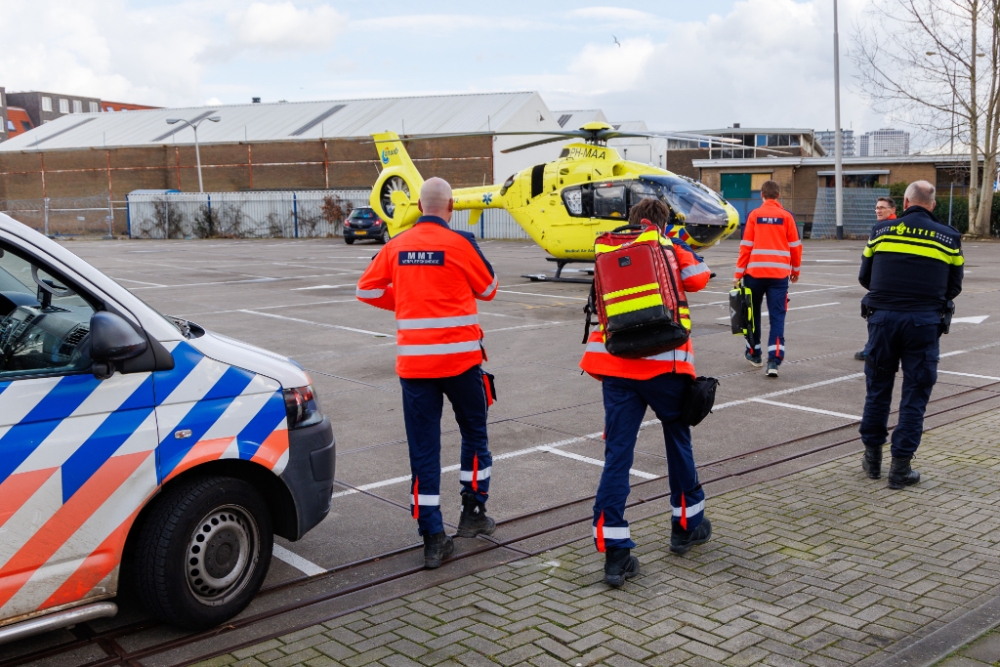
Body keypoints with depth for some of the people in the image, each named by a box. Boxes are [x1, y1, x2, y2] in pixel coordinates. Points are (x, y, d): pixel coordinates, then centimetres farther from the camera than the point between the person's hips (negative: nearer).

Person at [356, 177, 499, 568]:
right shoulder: (460, 243, -8)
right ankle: (473, 514, 24)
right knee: (474, 433, 19)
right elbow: (488, 290, 5)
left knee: (423, 448, 6)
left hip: (414, 360, 3)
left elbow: (367, 290, 10)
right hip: (460, 357, -2)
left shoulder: (397, 246, 2)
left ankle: (433, 540, 7)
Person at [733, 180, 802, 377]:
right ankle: (774, 361, -11)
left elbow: (746, 246, -1)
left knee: (753, 313, 17)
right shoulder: (786, 216, 2)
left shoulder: (754, 215, 2)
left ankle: (754, 354, 28)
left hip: (755, 272, 0)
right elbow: (795, 246, 5)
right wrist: (796, 270, 20)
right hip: (779, 274, 0)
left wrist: (738, 274, 3)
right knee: (777, 316, 0)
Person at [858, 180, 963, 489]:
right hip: (925, 322, -1)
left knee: (878, 389, 14)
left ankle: (873, 457, 22)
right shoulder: (949, 237, 4)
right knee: (915, 396, 6)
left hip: (883, 317, 1)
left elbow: (864, 277, 10)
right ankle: (900, 467, 8)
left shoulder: (881, 231, 5)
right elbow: (954, 287, 8)